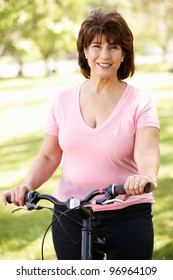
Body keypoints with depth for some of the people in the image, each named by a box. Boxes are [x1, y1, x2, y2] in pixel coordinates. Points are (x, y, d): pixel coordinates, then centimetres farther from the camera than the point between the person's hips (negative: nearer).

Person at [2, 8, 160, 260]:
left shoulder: (139, 103, -5)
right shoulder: (64, 100, 4)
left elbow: (147, 151, -20)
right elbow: (48, 156, 9)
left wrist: (147, 177, -43)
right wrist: (28, 185, -11)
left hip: (127, 218, -3)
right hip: (70, 217, 3)